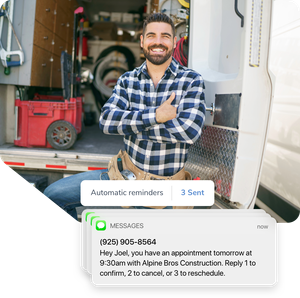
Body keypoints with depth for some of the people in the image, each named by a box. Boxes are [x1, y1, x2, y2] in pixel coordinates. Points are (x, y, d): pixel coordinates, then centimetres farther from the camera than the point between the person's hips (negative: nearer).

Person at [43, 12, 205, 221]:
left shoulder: (192, 81, -7)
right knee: (53, 195, 2)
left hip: (163, 187, -3)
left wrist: (131, 123, -15)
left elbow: (190, 131, -23)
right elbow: (106, 121, -12)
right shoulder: (127, 80, 3)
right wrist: (155, 115, -24)